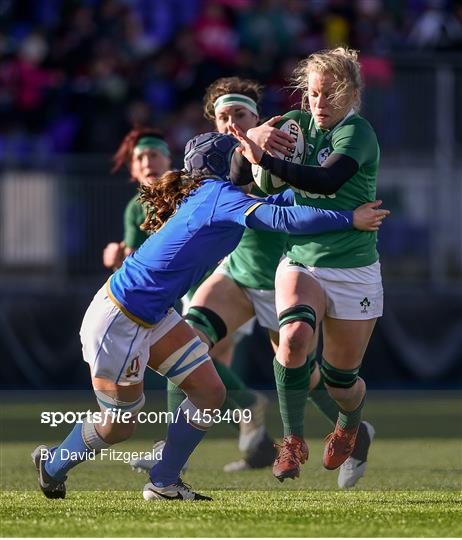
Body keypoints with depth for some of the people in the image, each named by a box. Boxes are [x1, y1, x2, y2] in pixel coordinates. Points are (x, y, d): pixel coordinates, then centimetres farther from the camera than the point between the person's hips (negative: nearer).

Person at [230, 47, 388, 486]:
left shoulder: (357, 133, -15)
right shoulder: (300, 123, 3)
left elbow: (326, 180, -33)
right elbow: (241, 135, 5)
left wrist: (264, 158, -43)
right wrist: (259, 134, -19)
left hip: (354, 271, -3)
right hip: (301, 263, 3)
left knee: (341, 380, 8)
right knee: (294, 336, -30)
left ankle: (349, 428, 45)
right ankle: (293, 440, -15)